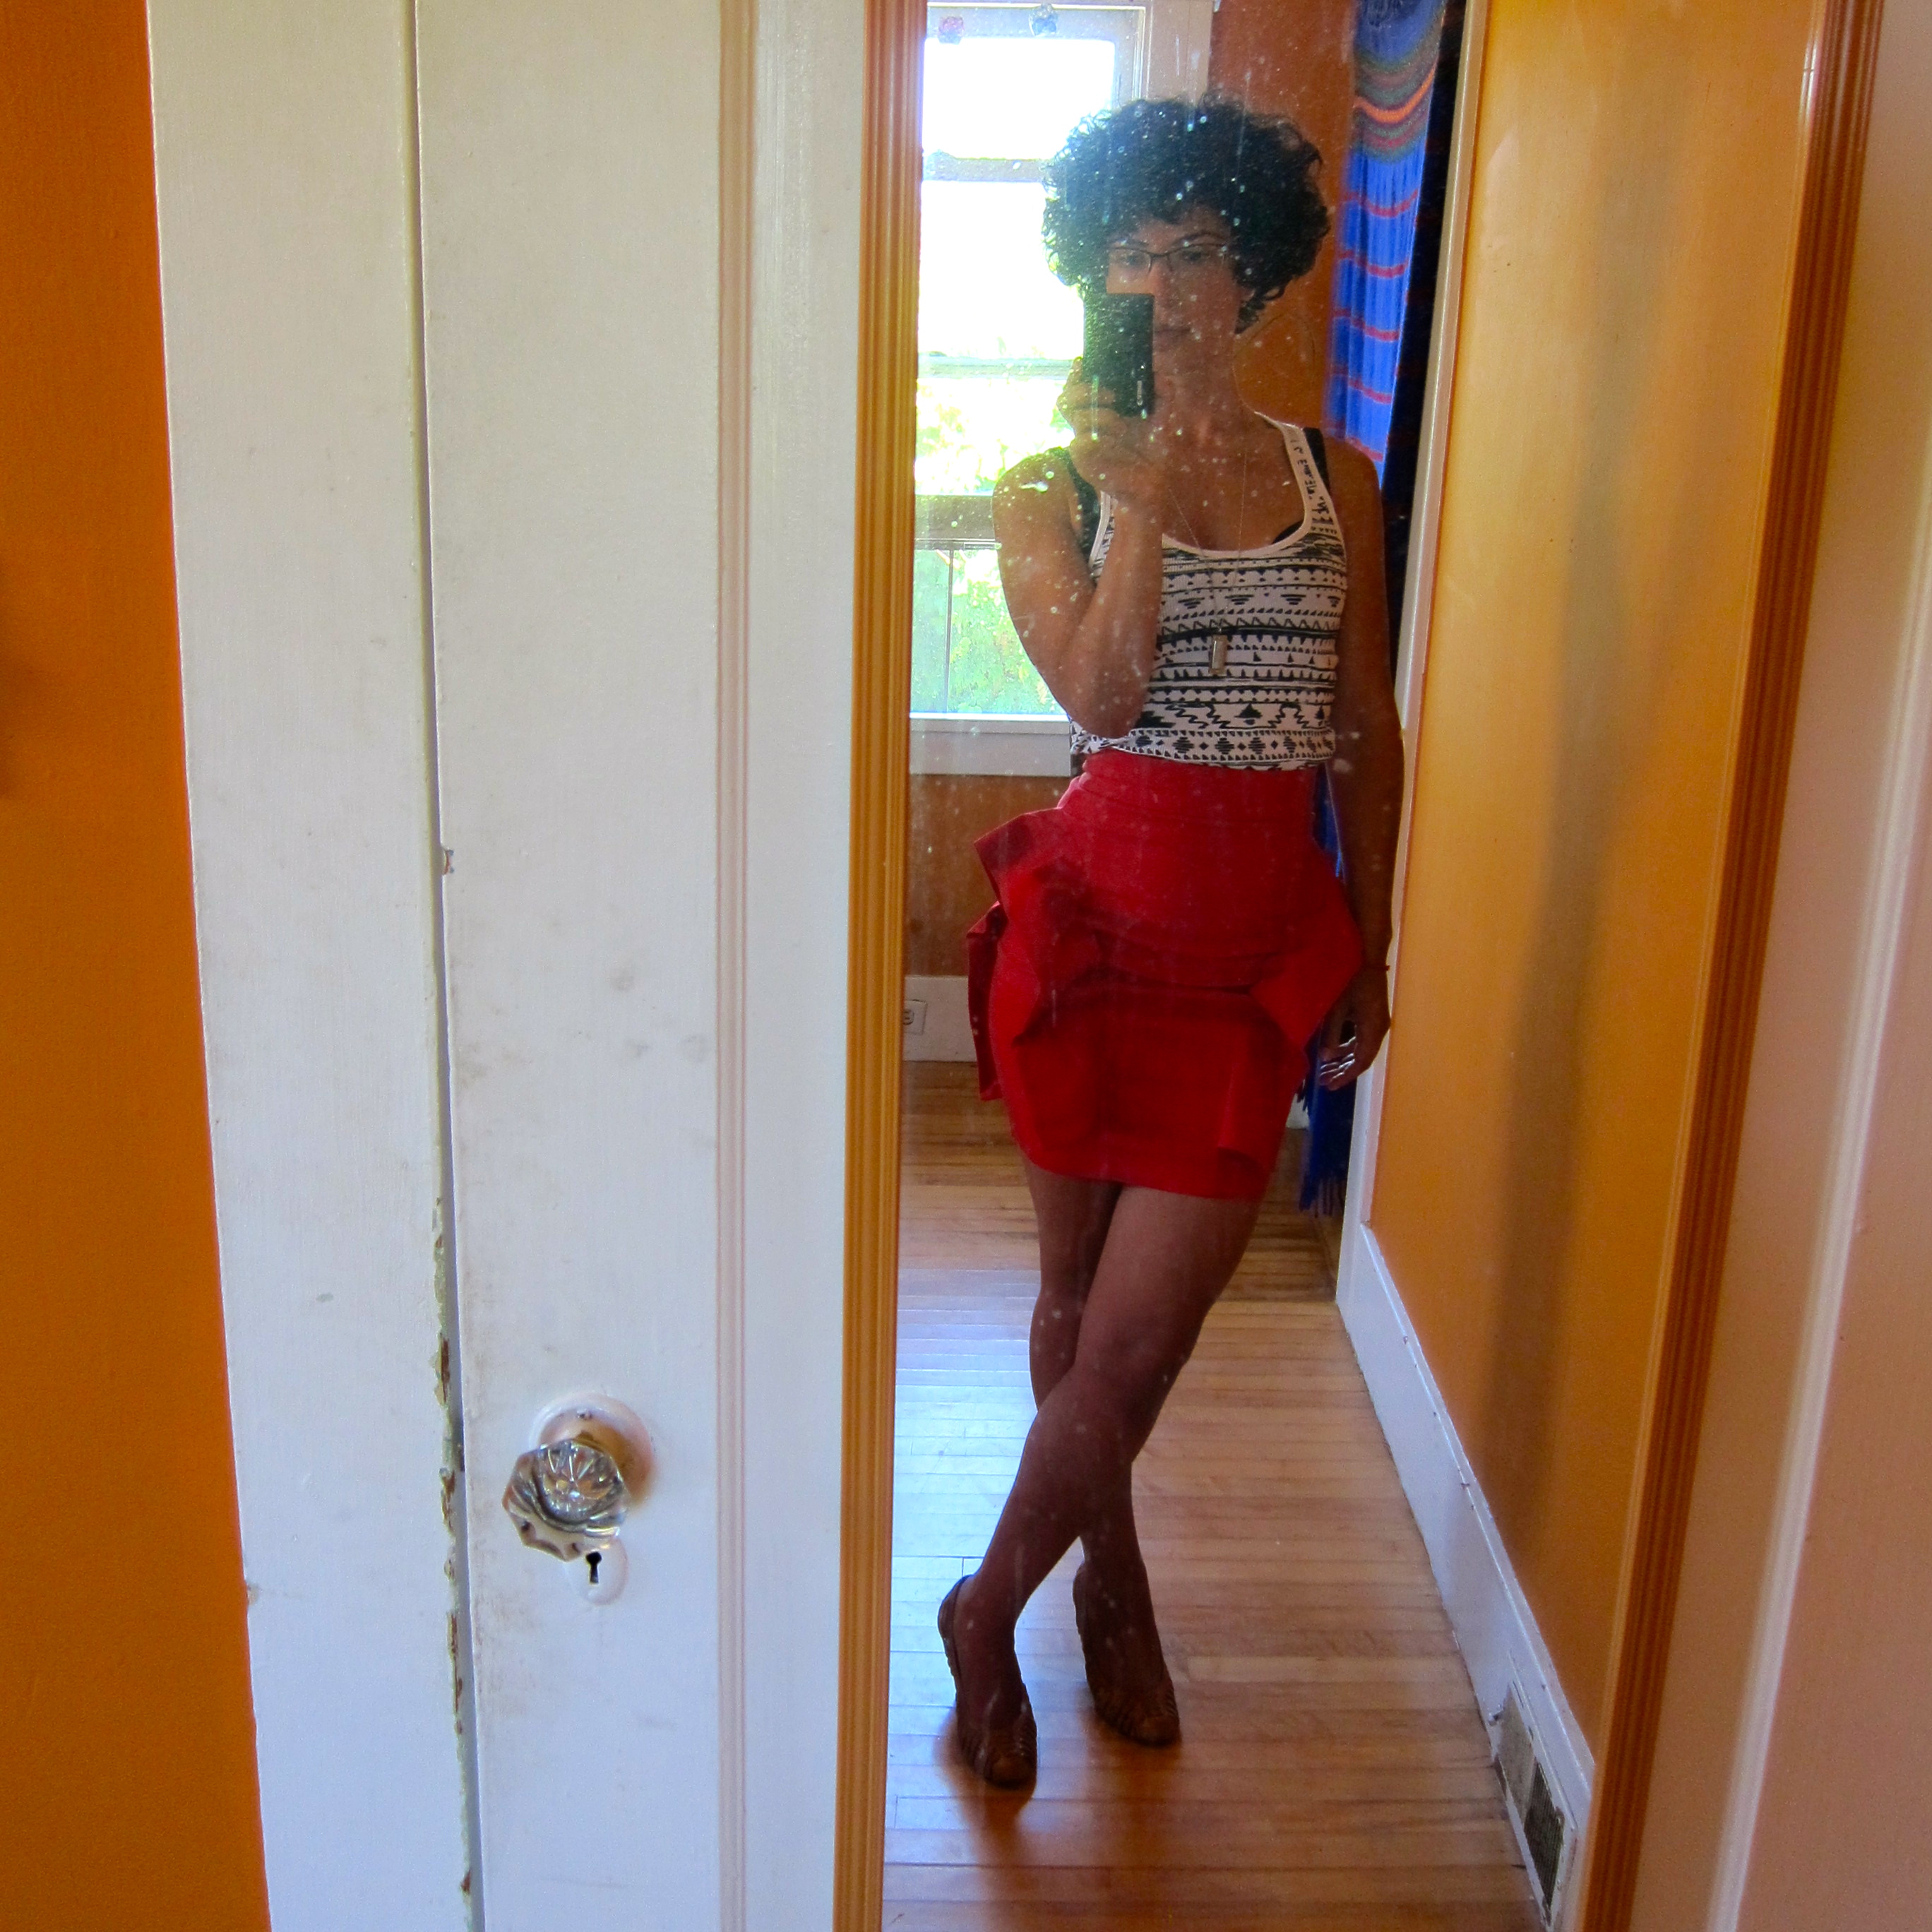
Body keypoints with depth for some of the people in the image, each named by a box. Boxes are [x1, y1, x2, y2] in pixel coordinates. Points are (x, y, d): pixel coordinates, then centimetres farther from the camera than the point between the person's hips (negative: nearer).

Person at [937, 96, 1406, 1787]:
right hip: (1104, 909, -1)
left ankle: (993, 1609, 24)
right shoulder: (1051, 490, 1)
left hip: (1266, 934, 2)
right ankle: (1113, 1582, 37)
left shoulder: (1336, 480, 8)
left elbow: (1369, 732, 12)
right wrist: (1141, 497, -19)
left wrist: (1371, 951, 13)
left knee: (1135, 1330, -1)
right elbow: (1102, 694, -15)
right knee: (1092, 1299, 12)